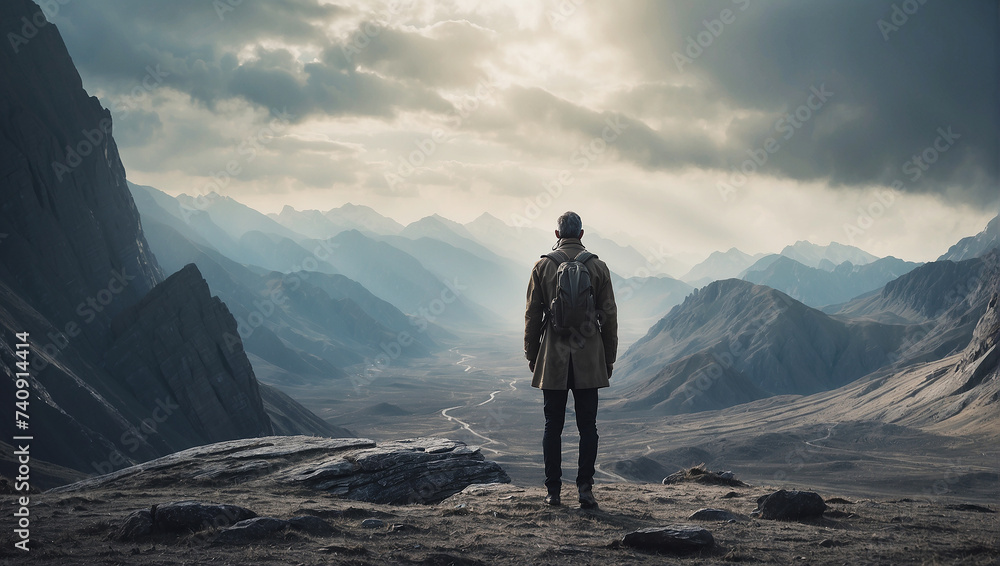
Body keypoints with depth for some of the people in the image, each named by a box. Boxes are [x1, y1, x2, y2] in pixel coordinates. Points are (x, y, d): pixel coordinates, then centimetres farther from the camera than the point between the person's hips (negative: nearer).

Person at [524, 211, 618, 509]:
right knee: (587, 425, 4)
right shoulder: (598, 266, 1)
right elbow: (609, 316, 2)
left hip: (552, 360, 0)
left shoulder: (542, 266, 0)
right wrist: (609, 358, 10)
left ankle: (553, 491, 7)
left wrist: (531, 358, 10)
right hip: (589, 359, 0)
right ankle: (585, 488, -2)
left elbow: (532, 316, 2)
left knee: (553, 426, 6)